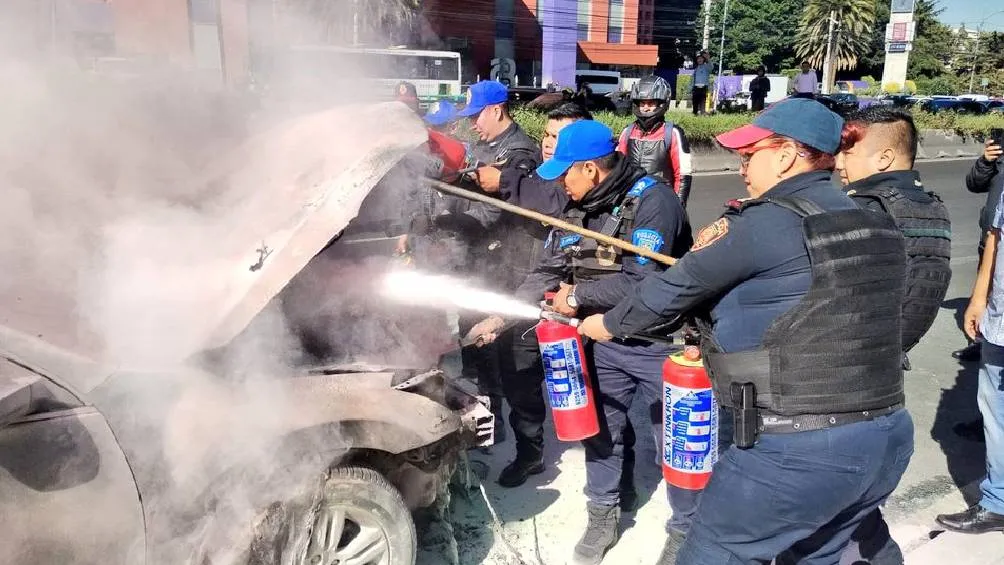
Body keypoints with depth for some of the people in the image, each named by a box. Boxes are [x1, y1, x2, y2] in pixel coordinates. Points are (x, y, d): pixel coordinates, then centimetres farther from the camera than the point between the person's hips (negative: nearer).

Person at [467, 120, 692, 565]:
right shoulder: (575, 206, 2)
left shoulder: (652, 199, -20)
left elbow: (640, 281, -27)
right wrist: (500, 317, -6)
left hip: (656, 344, -6)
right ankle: (603, 514, 36)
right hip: (602, 341, 6)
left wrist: (577, 296, -15)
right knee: (601, 430, 16)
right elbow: (548, 272, 3)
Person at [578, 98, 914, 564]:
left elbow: (675, 287, -2)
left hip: (797, 449, -8)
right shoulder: (876, 226, 10)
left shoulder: (763, 224, -12)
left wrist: (609, 323, 13)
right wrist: (722, 336, 17)